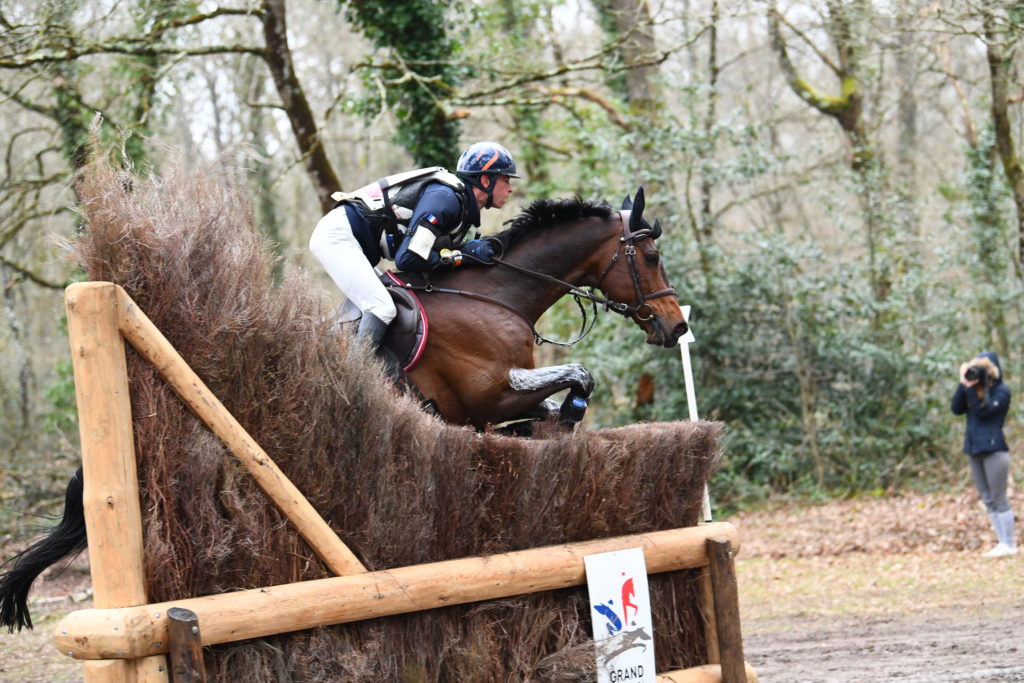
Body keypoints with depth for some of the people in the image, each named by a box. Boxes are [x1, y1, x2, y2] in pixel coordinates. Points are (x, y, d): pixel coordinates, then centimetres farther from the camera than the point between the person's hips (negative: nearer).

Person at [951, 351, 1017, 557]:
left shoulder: (1001, 391, -6)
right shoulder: (975, 389, 11)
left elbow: (983, 411, -18)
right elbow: (957, 409, 0)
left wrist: (971, 389, -18)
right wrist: (963, 385, -6)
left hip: (994, 449, -7)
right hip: (975, 450, 7)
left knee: (998, 498, -5)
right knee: (988, 500, 8)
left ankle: (1009, 544, 0)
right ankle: (1002, 542, 11)